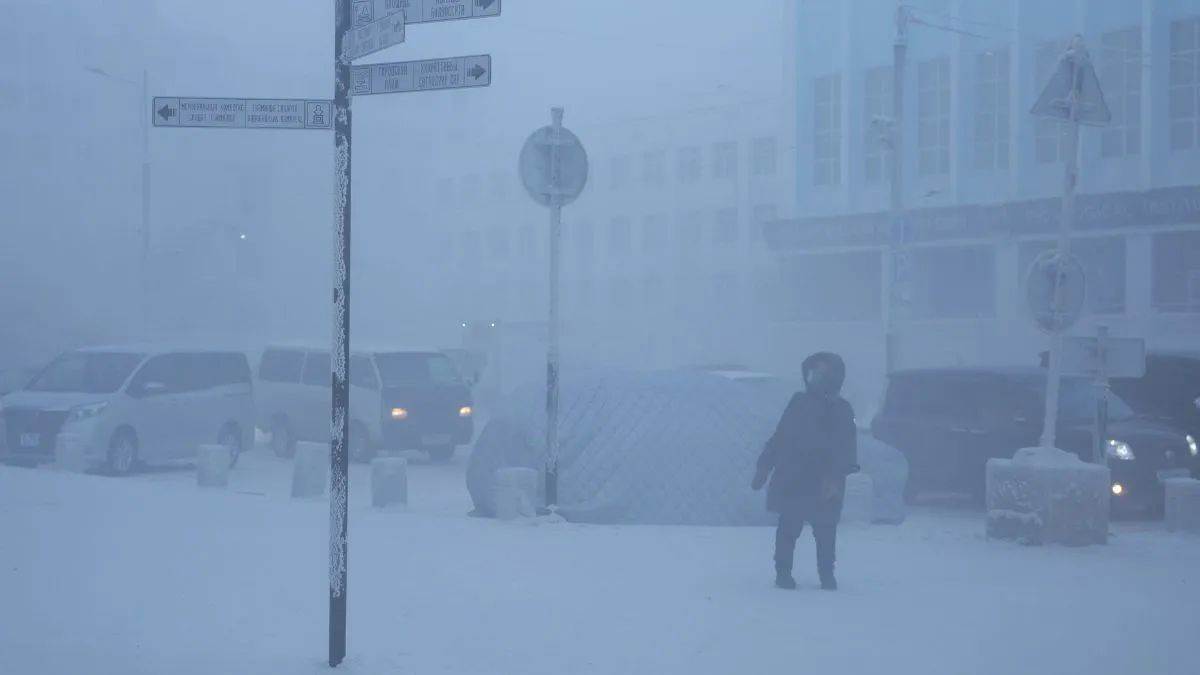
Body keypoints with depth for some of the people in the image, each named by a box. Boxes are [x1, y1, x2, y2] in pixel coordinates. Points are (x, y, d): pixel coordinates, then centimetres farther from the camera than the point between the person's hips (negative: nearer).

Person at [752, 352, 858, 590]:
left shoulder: (841, 410, 1)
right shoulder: (798, 403, 10)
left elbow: (846, 450, -7)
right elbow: (777, 438, 14)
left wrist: (835, 478, -20)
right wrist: (763, 468, 10)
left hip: (824, 485, -2)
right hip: (791, 481, 2)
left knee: (825, 531, 1)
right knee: (788, 528, 1)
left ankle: (827, 573, 16)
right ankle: (783, 572, 11)